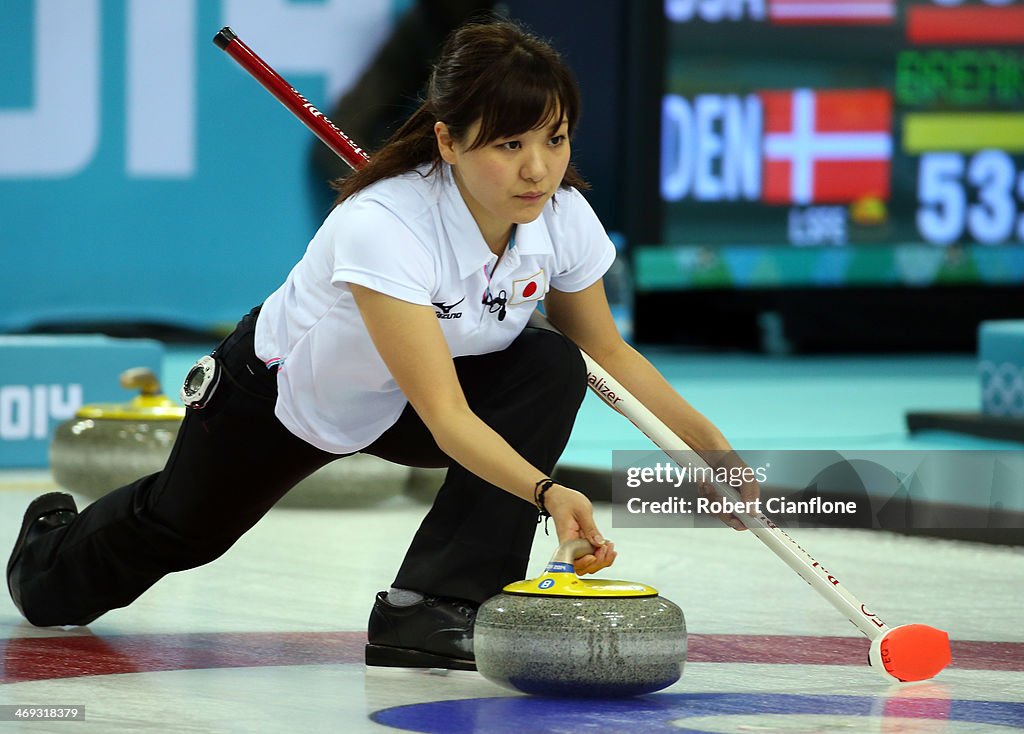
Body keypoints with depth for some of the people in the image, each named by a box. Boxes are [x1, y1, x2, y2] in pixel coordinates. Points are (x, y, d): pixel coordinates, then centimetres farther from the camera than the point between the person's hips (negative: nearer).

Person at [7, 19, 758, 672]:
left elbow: (610, 353, -6)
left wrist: (711, 448, -12)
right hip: (280, 393, -4)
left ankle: (431, 610, -21)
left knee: (551, 369, -26)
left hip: (401, 409, 4)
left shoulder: (563, 217, -26)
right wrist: (546, 494, -62)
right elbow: (444, 416, -48)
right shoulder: (382, 227, -44)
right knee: (179, 527, 22)